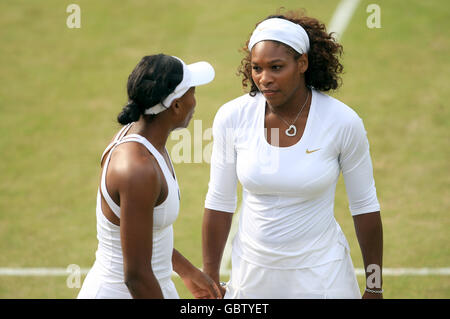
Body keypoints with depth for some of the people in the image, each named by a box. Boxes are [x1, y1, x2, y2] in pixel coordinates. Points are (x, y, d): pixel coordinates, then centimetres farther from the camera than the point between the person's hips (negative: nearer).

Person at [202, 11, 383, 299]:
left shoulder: (343, 122, -14)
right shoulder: (232, 117, -9)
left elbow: (365, 207, -4)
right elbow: (219, 204, 0)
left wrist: (374, 289, -1)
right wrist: (210, 283, 3)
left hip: (321, 275, -2)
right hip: (251, 273, 2)